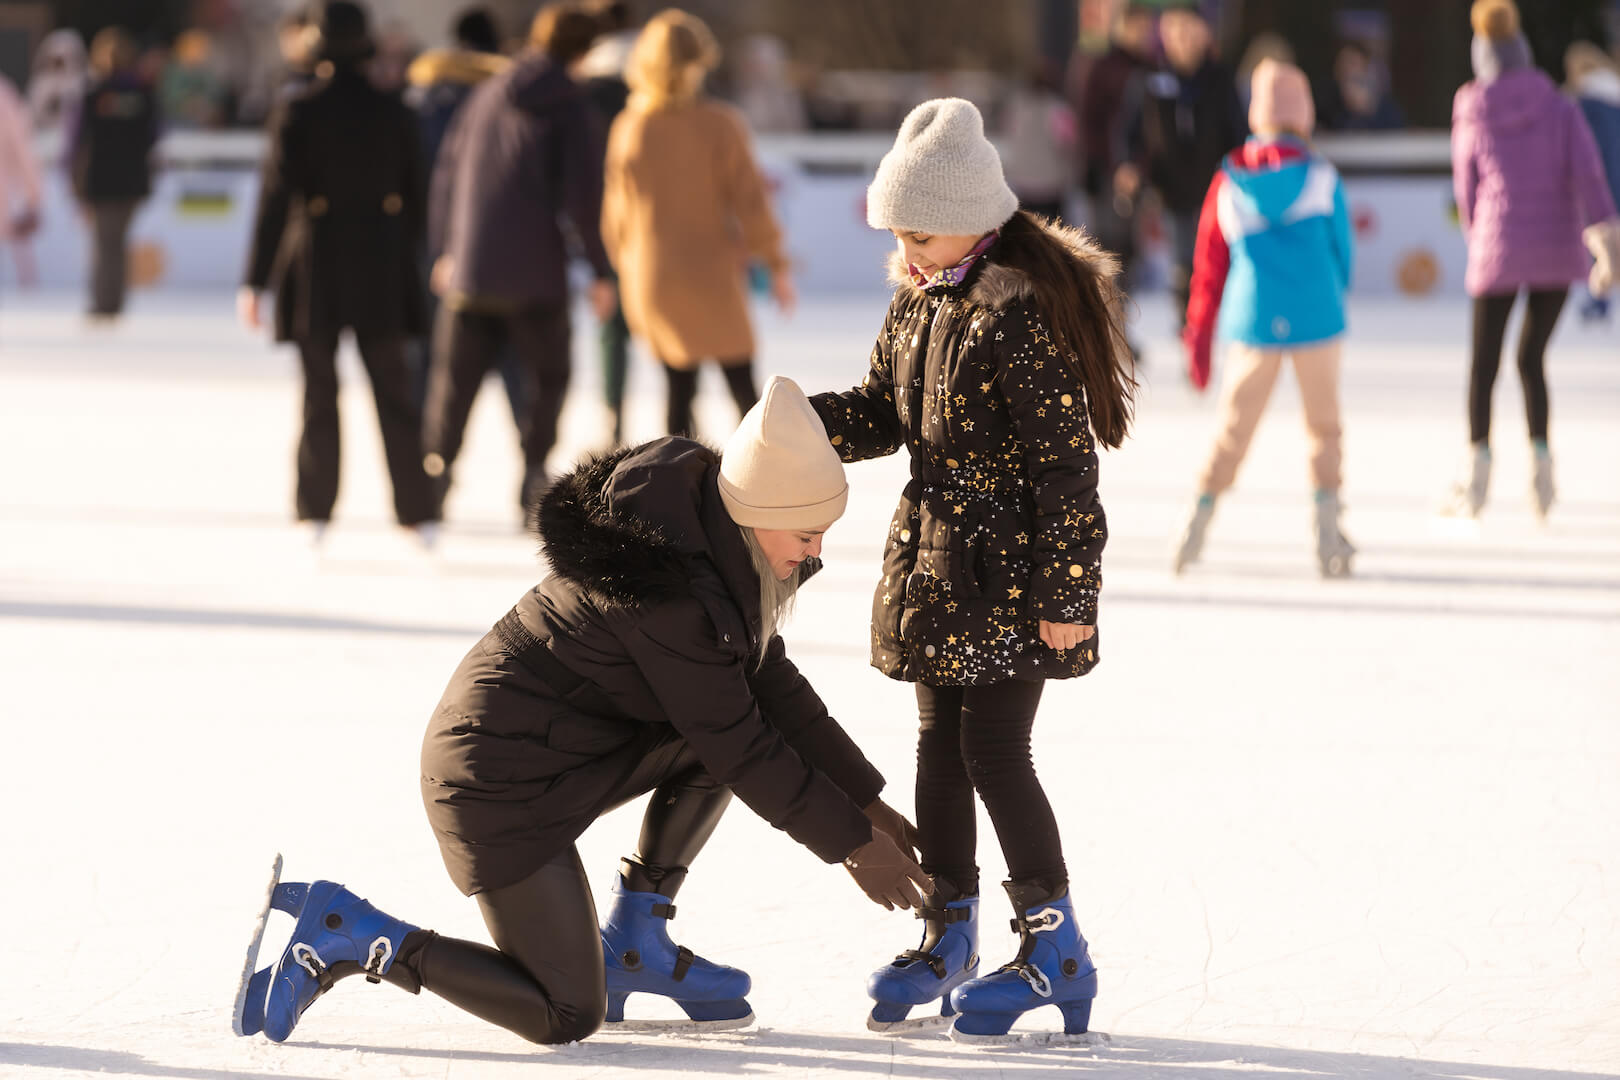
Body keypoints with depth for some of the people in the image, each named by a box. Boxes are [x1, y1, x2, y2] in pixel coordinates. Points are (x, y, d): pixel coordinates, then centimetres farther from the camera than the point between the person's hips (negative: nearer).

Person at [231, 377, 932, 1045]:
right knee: (565, 1019, -6)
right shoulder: (672, 594, -28)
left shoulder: (712, 530, 1)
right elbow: (739, 747, -19)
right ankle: (344, 937, -1)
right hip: (503, 780, -10)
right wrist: (851, 843, -9)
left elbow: (771, 680, 11)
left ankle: (632, 944, 10)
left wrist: (866, 802, 10)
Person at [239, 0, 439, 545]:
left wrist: (255, 281, -8)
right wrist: (404, 264, 19)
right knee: (393, 394, 7)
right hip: (382, 272, 2)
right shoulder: (395, 115, 1)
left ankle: (315, 514, 9)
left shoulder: (297, 115, -9)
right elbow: (413, 198, 7)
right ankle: (419, 514, 4)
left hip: (316, 271, -2)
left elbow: (275, 199, -11)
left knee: (319, 395, 7)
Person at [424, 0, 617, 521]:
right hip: (536, 272, -4)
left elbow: (448, 172, 13)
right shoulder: (568, 106, -7)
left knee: (454, 378, 12)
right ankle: (534, 469, 2)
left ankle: (436, 466, 6)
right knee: (548, 375, 10)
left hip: (470, 266, 4)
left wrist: (444, 248, 23)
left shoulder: (485, 94, 8)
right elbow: (582, 194, -11)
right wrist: (600, 269, -3)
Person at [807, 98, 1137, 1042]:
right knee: (939, 746, 13)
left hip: (1010, 573, -8)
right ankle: (948, 935, 25)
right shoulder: (920, 304, 7)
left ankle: (1055, 946, 3)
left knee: (994, 752, -7)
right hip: (937, 564, 8)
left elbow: (1066, 463, -19)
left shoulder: (1026, 316, -20)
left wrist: (1064, 593, -19)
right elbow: (881, 413, 16)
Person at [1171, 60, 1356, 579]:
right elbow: (1342, 250, 5)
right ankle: (1327, 526, 4)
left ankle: (1200, 515, 2)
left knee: (1233, 429, 11)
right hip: (1316, 319, -2)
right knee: (1324, 426, 10)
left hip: (1252, 322, 2)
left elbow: (1209, 265, 6)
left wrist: (1198, 340, 13)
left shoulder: (1228, 182, 2)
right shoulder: (1320, 176, -3)